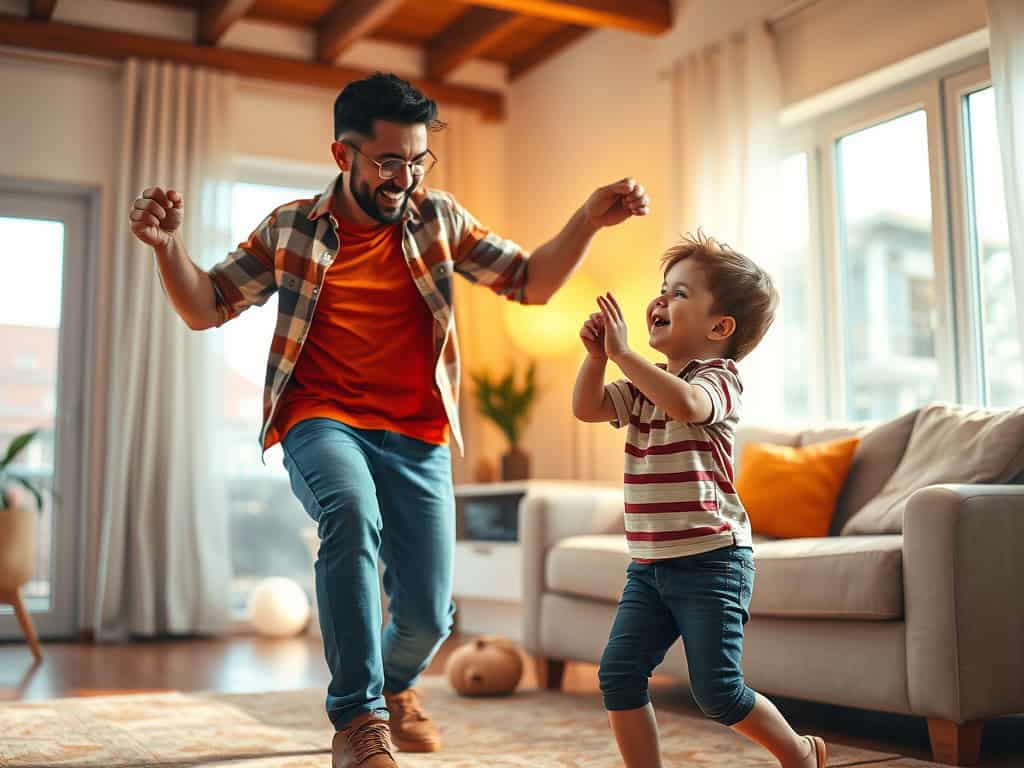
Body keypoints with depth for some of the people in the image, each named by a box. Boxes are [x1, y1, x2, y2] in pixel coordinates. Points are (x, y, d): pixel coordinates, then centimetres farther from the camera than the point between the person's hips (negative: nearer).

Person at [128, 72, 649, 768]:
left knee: (427, 616, -3)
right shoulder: (291, 229, 4)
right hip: (321, 422, -2)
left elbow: (532, 282, 7)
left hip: (416, 437, 2)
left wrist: (590, 220, -9)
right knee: (353, 511, -37)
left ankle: (395, 683, 36)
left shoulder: (438, 219, 7)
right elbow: (206, 308, 7)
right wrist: (169, 246, -13)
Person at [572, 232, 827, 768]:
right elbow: (586, 408, 2)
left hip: (710, 559, -7)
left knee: (716, 691, -1)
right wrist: (596, 355, -13)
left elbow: (685, 404, -33)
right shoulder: (645, 384, 13)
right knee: (618, 674, -2)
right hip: (648, 563, 7)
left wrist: (622, 352, -29)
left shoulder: (718, 378, -10)